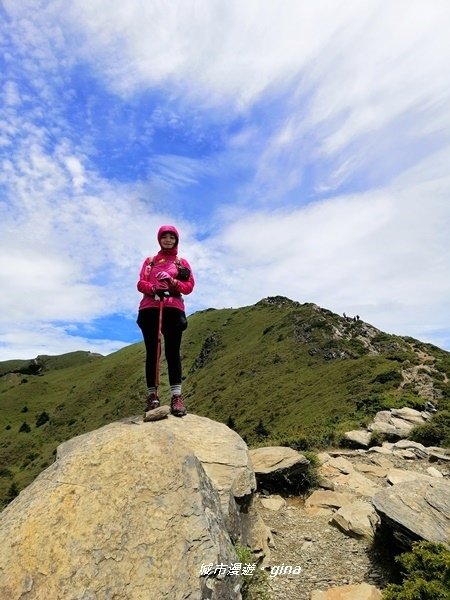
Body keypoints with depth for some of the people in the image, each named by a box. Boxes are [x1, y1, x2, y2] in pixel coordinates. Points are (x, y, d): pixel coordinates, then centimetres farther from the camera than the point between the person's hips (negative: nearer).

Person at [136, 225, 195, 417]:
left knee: (172, 351, -8)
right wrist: (154, 288, -13)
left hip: (173, 309, -1)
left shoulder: (182, 263, 17)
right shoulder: (149, 261, 21)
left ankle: (177, 396, -9)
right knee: (152, 351, -1)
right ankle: (152, 395, 1)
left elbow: (189, 286, 6)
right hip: (149, 309, 2)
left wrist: (171, 282, -12)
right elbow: (141, 283, 9)